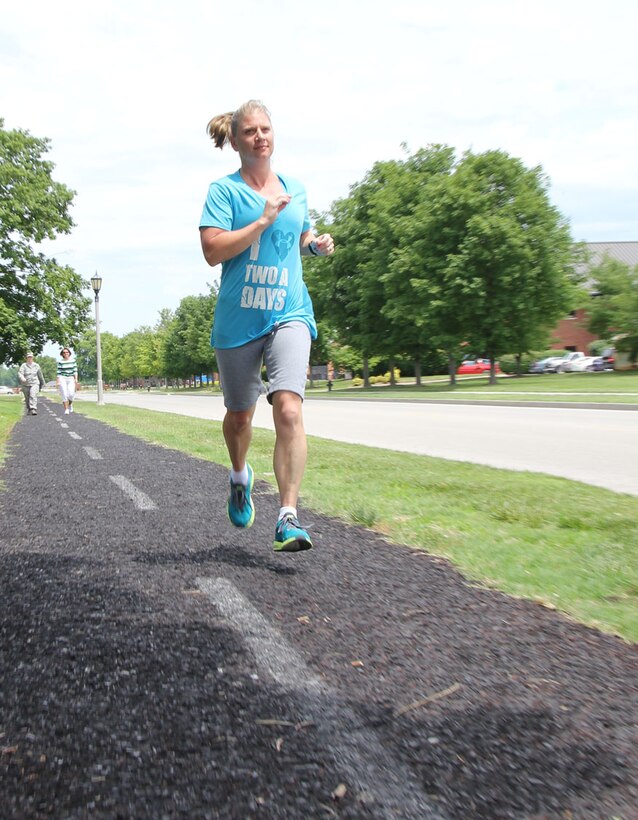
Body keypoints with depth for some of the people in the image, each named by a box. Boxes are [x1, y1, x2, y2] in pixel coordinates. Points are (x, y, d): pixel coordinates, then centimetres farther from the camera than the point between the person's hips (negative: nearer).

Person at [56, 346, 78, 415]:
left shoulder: (73, 360, 6)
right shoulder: (60, 362, 1)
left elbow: (75, 370, 5)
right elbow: (59, 372, 1)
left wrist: (76, 379, -4)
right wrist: (58, 381, -4)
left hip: (71, 379, 1)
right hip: (62, 379, -1)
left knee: (71, 394, -10)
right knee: (64, 394, -8)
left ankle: (70, 404, 22)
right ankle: (66, 409, -3)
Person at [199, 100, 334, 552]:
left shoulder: (296, 188, 14)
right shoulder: (224, 189, 0)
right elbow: (212, 250, -13)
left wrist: (318, 244, 7)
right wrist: (264, 219, -17)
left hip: (289, 314, 1)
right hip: (237, 321, -1)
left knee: (289, 408, -19)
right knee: (240, 415, 12)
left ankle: (289, 518, -16)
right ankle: (241, 476, 45)